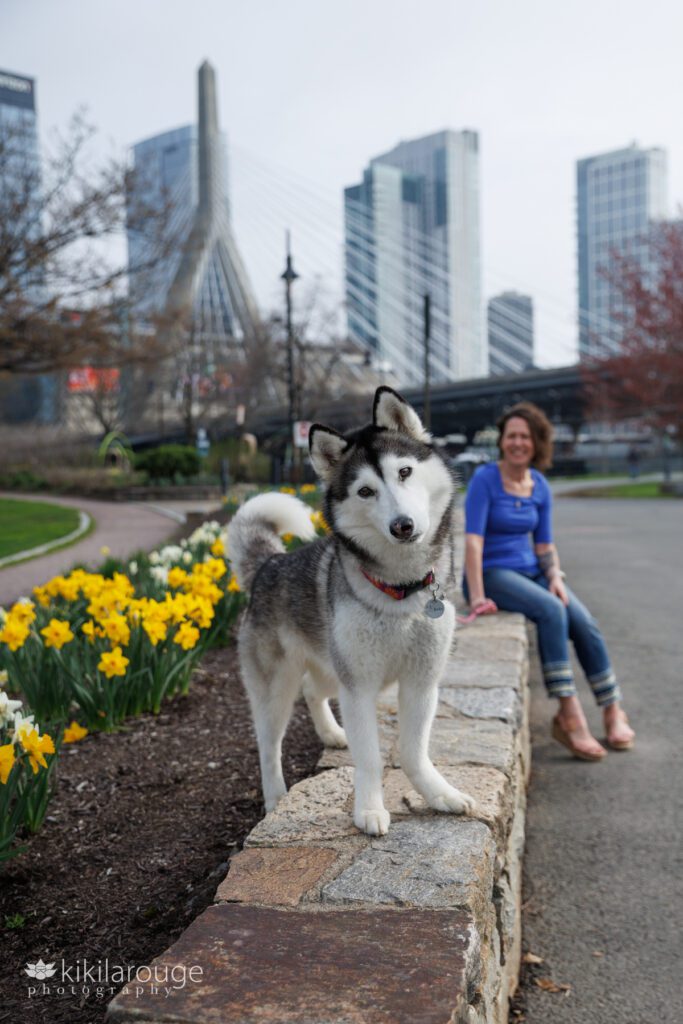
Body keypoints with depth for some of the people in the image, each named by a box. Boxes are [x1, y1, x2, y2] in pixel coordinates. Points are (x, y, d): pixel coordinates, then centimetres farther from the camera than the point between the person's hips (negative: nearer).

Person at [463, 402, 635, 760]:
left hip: (531, 570, 6)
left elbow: (544, 544, 13)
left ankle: (613, 711, 1)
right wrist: (477, 596, -25)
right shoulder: (485, 478, -11)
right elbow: (473, 539, -18)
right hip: (492, 573, -6)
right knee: (550, 610, -32)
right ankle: (569, 714, -28)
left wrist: (555, 577, -6)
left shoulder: (540, 487, 7)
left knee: (585, 623, -16)